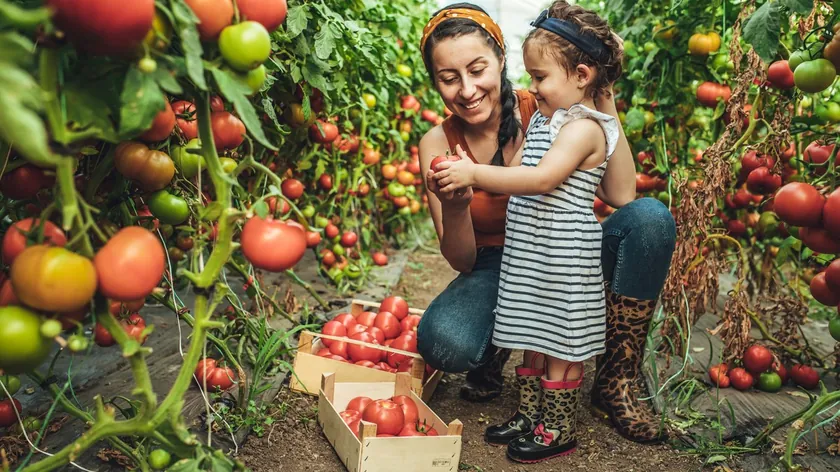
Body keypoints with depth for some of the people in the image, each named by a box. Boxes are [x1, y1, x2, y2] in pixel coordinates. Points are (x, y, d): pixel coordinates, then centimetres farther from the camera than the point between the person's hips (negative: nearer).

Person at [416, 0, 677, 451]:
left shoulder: (544, 112, -14)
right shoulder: (438, 144, -11)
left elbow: (621, 196, -25)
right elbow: (462, 261, -11)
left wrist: (603, 100, -27)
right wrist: (454, 208, -32)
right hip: (497, 271, -1)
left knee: (651, 217, -27)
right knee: (442, 342, -34)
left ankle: (615, 382, -11)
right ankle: (499, 351, 6)